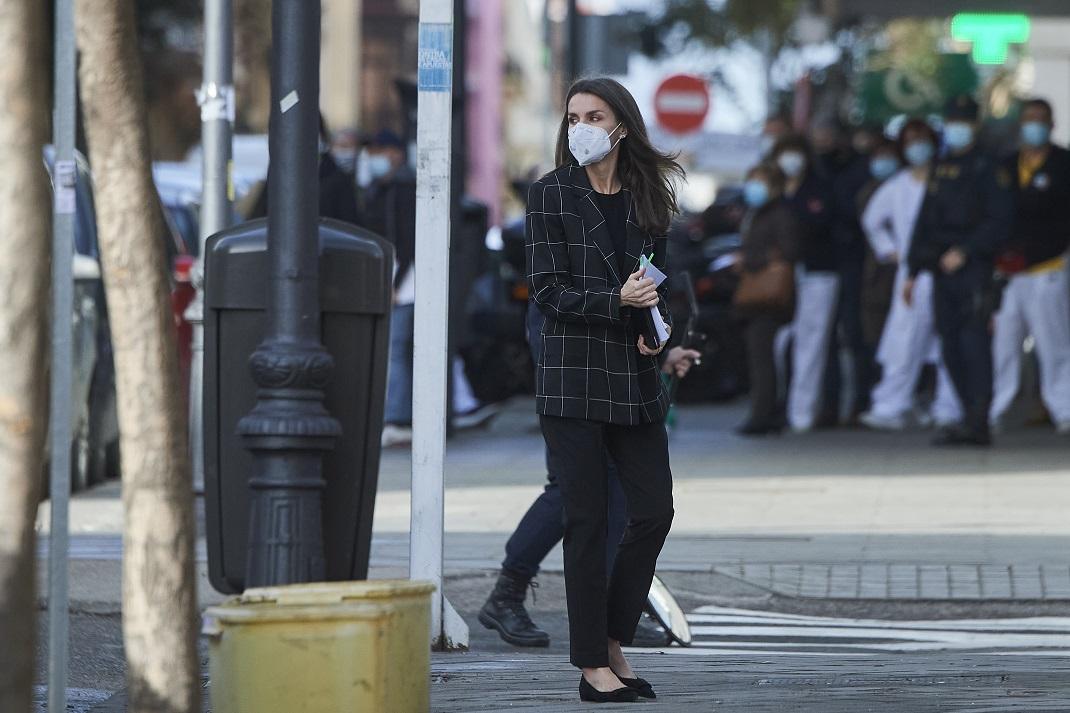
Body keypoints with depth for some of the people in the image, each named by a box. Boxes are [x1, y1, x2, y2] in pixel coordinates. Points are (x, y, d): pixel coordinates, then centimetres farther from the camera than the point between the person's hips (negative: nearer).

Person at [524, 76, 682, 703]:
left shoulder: (647, 198, 12)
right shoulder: (552, 194, -1)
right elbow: (548, 290, -6)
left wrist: (656, 333, 0)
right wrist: (616, 301, -19)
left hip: (634, 376, 5)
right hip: (574, 375, -5)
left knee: (655, 509, 1)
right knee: (587, 520, -3)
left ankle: (614, 640, 17)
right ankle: (593, 666, 2)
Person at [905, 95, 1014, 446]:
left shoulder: (988, 170, -3)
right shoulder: (940, 171, 18)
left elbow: (1000, 220, -9)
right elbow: (925, 222, 21)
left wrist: (964, 251, -18)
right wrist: (913, 271, 18)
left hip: (974, 269, -7)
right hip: (942, 272, 7)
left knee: (973, 341, -14)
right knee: (951, 347, 6)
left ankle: (978, 422, -18)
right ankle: (971, 419, 11)